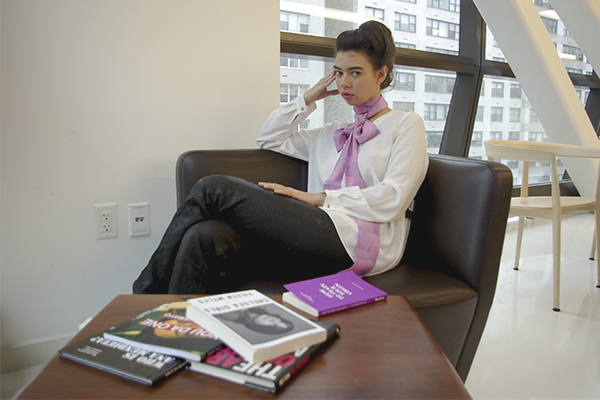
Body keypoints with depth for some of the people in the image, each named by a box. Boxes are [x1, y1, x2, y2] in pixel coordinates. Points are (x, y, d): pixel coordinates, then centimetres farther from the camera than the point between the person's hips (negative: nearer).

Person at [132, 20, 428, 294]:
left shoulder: (406, 124, 13)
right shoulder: (332, 134, 30)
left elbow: (392, 199, -3)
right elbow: (268, 138, 33)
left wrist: (319, 198, -8)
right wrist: (309, 98, 24)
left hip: (359, 241, -6)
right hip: (322, 238, 6)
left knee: (213, 189, -16)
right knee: (205, 236, -24)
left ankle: (148, 291, -8)